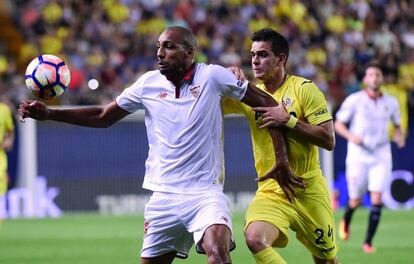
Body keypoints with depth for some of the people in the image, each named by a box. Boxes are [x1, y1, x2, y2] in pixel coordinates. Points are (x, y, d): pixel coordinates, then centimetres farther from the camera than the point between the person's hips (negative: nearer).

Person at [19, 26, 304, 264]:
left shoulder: (212, 76, -7)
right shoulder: (149, 83, 4)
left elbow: (267, 104, -1)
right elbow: (103, 117, 15)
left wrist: (281, 161, -3)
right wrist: (48, 113, 6)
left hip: (205, 194, -4)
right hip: (163, 197, 4)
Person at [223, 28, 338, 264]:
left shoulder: (304, 89, -5)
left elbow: (328, 140, -11)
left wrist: (287, 120, -19)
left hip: (309, 189, -2)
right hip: (271, 190, 2)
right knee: (255, 238, -28)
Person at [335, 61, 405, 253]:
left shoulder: (391, 102, 4)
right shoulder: (354, 100, -5)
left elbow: (397, 125, 19)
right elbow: (338, 124, 0)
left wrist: (399, 135, -4)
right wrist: (351, 136, -19)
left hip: (381, 156, 2)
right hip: (358, 156, -2)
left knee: (377, 199, -13)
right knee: (356, 201, 5)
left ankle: (368, 242, -5)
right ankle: (346, 221, 41)